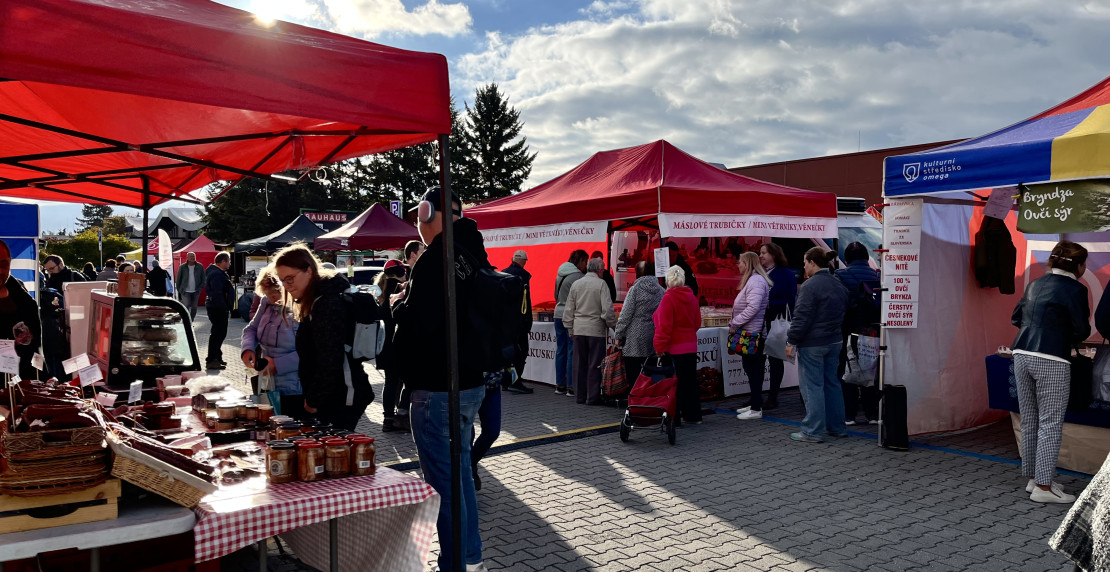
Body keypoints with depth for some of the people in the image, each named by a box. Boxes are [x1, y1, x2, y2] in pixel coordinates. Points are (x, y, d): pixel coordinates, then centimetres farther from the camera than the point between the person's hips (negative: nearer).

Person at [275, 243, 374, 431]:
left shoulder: (328, 303, -17)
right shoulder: (317, 300, 16)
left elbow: (330, 360, -21)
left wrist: (314, 400, -12)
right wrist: (312, 397, 15)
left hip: (342, 399, -10)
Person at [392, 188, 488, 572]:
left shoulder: (436, 259, -18)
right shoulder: (473, 255, 11)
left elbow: (416, 321, -24)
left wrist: (399, 303, -3)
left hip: (437, 388, -10)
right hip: (471, 382, 10)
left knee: (443, 482, 0)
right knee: (460, 471, 20)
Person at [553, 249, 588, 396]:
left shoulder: (560, 274, 13)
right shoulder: (578, 276, -14)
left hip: (559, 314, 8)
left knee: (560, 350, 12)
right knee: (572, 352, -4)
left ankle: (560, 385, 18)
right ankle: (571, 386, -3)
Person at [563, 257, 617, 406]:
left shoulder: (576, 284, 8)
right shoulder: (601, 284, -8)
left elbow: (569, 309, 12)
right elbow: (607, 309, -12)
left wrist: (570, 328, 20)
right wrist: (614, 325, 1)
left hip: (578, 329, 5)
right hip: (596, 329, -5)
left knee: (580, 364, 11)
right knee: (595, 364, 1)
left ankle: (580, 395, 18)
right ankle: (593, 397, 3)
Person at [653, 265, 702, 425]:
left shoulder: (668, 298, -15)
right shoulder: (691, 297, 7)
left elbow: (664, 326, -18)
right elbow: (697, 322, 14)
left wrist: (659, 347, -13)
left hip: (674, 349, -7)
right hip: (691, 345, 7)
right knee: (690, 380, 15)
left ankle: (674, 418, 1)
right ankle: (693, 415, 24)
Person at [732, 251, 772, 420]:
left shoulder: (756, 281, -15)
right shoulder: (751, 280, 17)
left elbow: (753, 308, -25)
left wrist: (735, 323, -18)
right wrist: (734, 322, 12)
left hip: (752, 334, -10)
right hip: (748, 333, 10)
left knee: (753, 370, -5)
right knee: (752, 369, 15)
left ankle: (756, 409, 0)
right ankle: (755, 404, 23)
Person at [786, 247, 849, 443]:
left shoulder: (810, 285, -16)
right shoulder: (839, 285, 12)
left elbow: (802, 317, -19)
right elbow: (844, 313, 19)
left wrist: (792, 341, -13)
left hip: (812, 344, -9)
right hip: (834, 342, 9)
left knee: (812, 386, -3)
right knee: (832, 383, 16)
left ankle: (813, 431, 1)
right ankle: (837, 426, 23)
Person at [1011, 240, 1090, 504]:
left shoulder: (1035, 284, 13)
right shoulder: (1075, 289, -7)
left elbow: (1016, 317, 22)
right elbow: (1082, 331, -7)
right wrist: (1069, 337, 14)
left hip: (1022, 354, 7)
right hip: (1051, 360, -7)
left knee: (1029, 422, 13)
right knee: (1050, 424, -1)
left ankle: (1033, 478, 23)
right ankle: (1043, 487, 1)